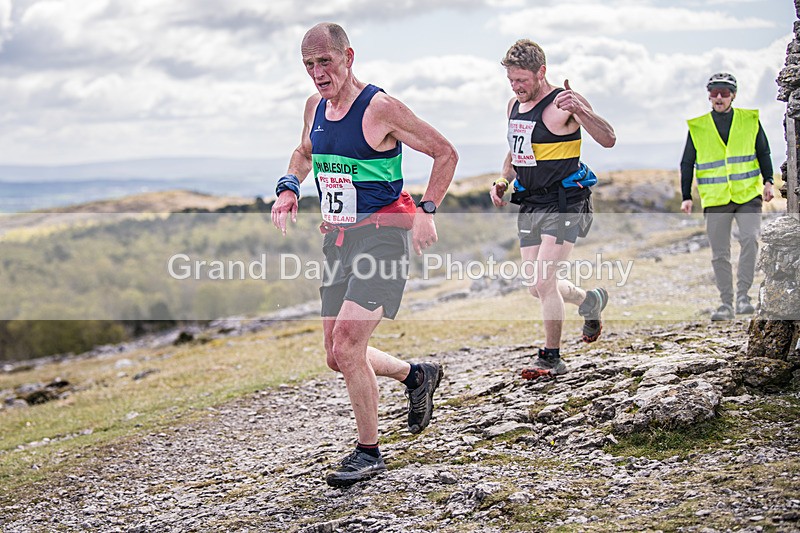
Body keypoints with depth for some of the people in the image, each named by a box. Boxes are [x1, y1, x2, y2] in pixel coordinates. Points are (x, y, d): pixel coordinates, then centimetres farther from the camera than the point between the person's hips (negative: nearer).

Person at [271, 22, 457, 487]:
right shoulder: (315, 108, 8)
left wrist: (427, 211, -15)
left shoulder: (380, 108, -12)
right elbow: (305, 153, 29)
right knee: (339, 356, 9)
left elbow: (446, 153, -6)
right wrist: (290, 188, 9)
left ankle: (370, 453, -1)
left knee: (347, 343, -17)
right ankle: (417, 375, 35)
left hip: (383, 236, -8)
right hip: (337, 240, 8)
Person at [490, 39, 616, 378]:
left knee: (543, 280, -14)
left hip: (564, 202, -8)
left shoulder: (562, 103, -14)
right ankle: (590, 301, 37)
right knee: (536, 286, 9)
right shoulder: (514, 106, 10)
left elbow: (608, 140, -24)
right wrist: (503, 181, 9)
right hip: (530, 204, 8)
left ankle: (551, 358, 1)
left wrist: (580, 109, -39)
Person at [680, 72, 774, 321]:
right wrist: (686, 197, 4)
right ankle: (726, 304, 12)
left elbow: (763, 153, 14)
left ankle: (743, 294, -12)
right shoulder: (698, 127, 6)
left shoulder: (750, 119, 6)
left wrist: (767, 181, 0)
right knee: (719, 254, 2)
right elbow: (687, 164, 11)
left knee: (750, 238, -22)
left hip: (748, 195, -1)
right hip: (715, 200, 1)